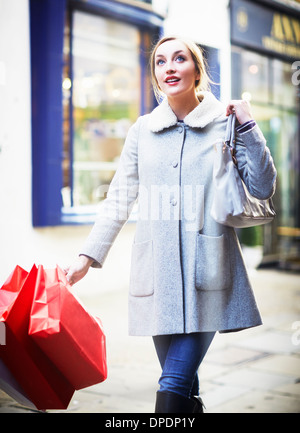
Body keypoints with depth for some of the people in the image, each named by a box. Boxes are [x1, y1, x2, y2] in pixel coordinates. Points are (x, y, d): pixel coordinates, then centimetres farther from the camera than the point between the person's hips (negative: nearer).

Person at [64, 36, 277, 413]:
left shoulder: (225, 123, 4)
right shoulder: (143, 130, 9)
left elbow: (262, 188, 1)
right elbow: (118, 200, 13)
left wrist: (248, 127, -4)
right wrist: (88, 256, 9)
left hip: (206, 271, -2)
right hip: (157, 270, 3)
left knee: (175, 384, -10)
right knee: (183, 384, 7)